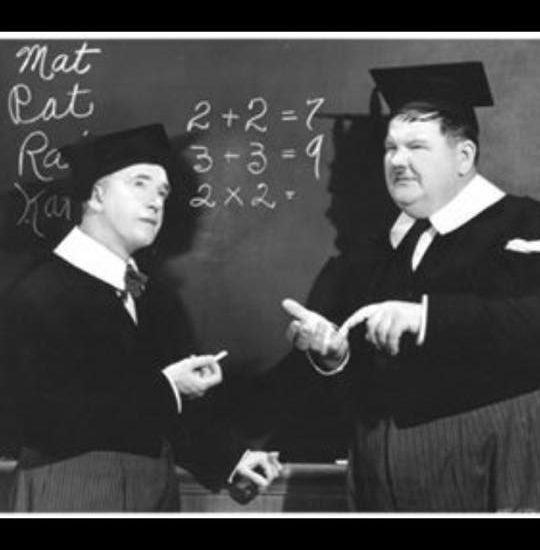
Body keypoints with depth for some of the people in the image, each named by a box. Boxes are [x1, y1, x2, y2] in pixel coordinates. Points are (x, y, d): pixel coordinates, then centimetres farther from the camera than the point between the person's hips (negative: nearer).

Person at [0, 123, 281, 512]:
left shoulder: (155, 299, 11)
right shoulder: (39, 294, -12)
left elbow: (180, 408, 13)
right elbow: (47, 420, -21)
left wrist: (230, 456, -2)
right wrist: (163, 389, -20)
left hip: (159, 491, 7)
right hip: (74, 492, -7)